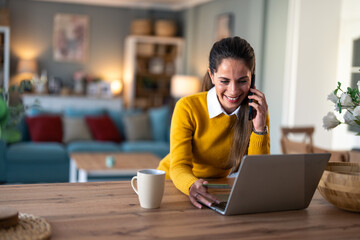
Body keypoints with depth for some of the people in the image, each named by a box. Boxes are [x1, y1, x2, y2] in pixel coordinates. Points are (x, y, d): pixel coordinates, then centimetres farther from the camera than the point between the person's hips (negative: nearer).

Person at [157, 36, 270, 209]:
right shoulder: (188, 108, -18)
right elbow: (179, 167, -23)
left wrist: (260, 129, -25)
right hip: (173, 185, -2)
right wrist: (192, 186, -44)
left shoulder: (257, 111, -10)